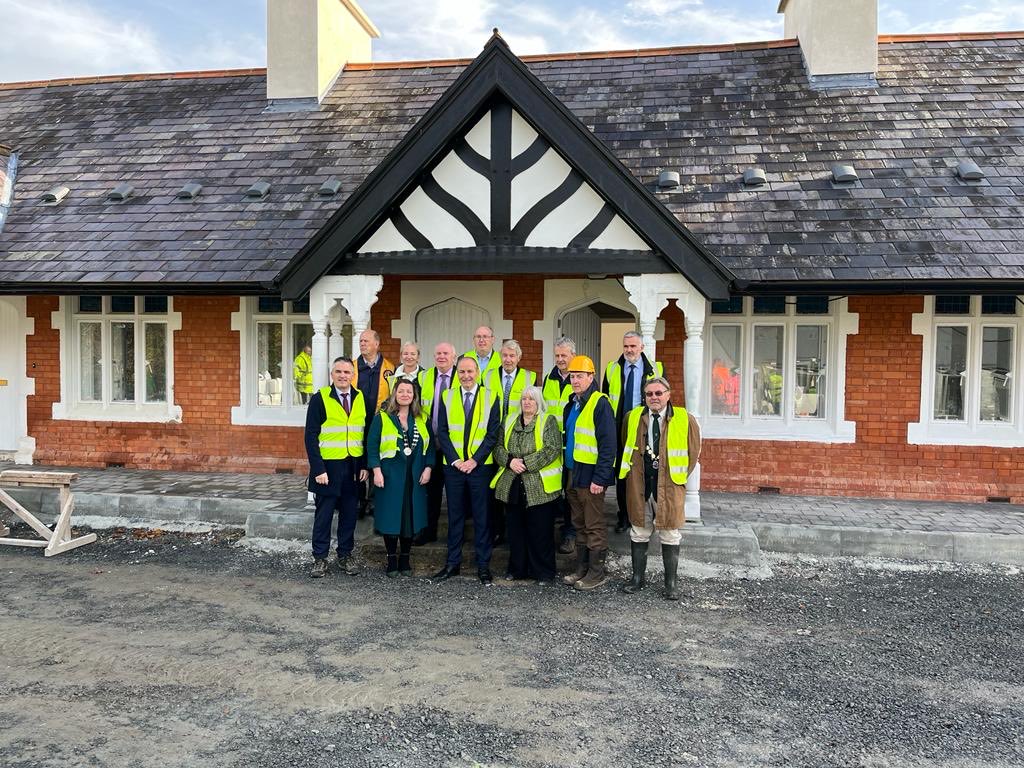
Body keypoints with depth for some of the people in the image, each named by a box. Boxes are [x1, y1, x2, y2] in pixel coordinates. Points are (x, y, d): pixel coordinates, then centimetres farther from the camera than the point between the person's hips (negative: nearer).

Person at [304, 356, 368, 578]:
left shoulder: (360, 398, 6)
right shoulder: (320, 399, -6)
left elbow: (365, 434, 7)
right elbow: (311, 436, -9)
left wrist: (364, 465, 0)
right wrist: (318, 469, -15)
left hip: (353, 467, 4)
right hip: (328, 466, -3)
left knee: (349, 514, 10)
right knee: (324, 514, 6)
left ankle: (345, 556, 23)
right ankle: (320, 558, 17)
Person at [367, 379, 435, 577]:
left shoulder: (421, 419, 10)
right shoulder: (382, 418, -1)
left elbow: (430, 446, 11)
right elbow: (372, 446, -4)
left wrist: (428, 468, 0)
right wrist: (376, 471, -12)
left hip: (415, 478, 3)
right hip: (390, 477, -3)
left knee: (411, 515, 6)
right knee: (390, 516, 0)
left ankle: (405, 559, 19)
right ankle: (392, 559, 14)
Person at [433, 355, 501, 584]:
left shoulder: (491, 398, 1)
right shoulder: (447, 397, 6)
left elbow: (493, 433, -3)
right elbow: (442, 432, 2)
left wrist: (475, 460, -11)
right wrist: (455, 460, -8)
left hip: (480, 466, -2)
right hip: (453, 466, 2)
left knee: (481, 517, 4)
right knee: (455, 516, 9)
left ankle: (483, 566, 13)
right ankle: (452, 563, 19)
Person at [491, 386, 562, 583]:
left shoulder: (548, 422, -1)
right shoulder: (510, 420, 14)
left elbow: (552, 449, -13)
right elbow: (498, 446, 9)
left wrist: (526, 463, -17)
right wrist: (510, 461, -10)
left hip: (540, 487, -4)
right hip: (513, 486, 5)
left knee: (540, 531, 1)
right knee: (516, 529, 11)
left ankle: (543, 572, 13)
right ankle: (517, 569, 24)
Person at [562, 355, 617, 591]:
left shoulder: (599, 403, -14)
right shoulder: (572, 404, 13)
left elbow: (608, 444, -18)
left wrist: (600, 478, -20)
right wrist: (568, 472, 17)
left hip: (590, 475, -8)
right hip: (573, 473, 9)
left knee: (594, 526, 2)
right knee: (579, 524, 16)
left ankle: (597, 572, 13)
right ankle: (582, 568, 26)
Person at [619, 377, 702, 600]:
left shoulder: (685, 420, -4)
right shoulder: (632, 418, 3)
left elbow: (694, 451, 4)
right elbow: (626, 447, 17)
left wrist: (680, 476, 4)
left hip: (669, 485, -2)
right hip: (639, 484, 2)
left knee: (670, 535, 6)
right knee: (639, 532, 11)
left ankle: (670, 583, 17)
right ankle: (638, 577, 25)